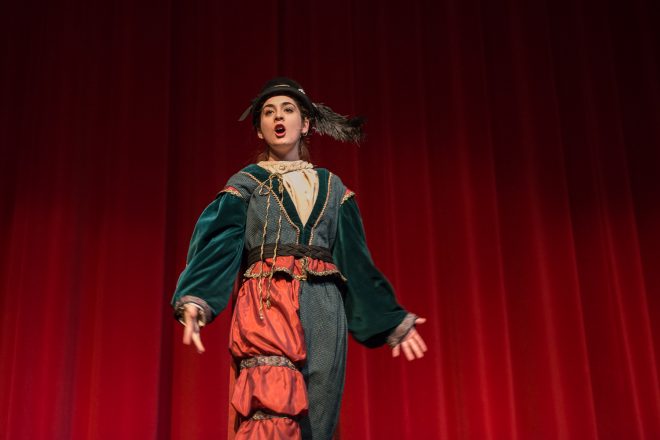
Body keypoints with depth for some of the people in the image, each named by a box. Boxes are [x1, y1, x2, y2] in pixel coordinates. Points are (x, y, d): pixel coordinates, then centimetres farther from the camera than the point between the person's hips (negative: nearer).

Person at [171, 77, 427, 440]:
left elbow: (355, 260, 19)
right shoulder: (246, 184, 11)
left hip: (324, 309, 3)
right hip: (266, 301, -3)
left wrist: (394, 320, 14)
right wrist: (196, 299, -21)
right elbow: (219, 243, -3)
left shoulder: (332, 188, 19)